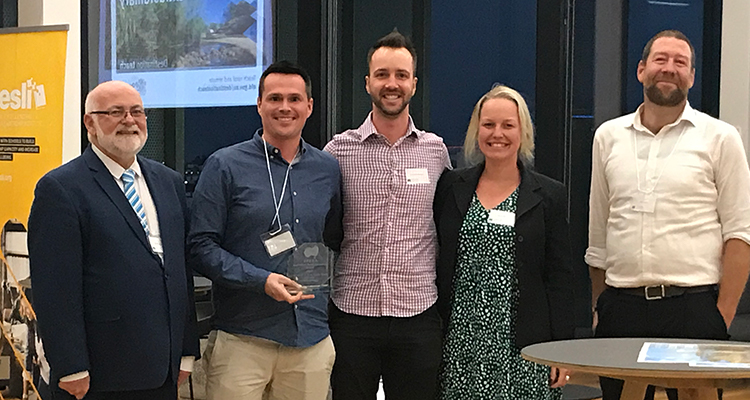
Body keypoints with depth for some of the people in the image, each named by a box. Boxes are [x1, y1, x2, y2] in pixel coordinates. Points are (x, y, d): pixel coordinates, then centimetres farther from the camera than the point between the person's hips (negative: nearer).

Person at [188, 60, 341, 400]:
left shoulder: (328, 170, 10)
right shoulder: (225, 166, -1)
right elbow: (202, 246, -5)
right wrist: (261, 280, -16)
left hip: (311, 338, 3)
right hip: (241, 340, -3)